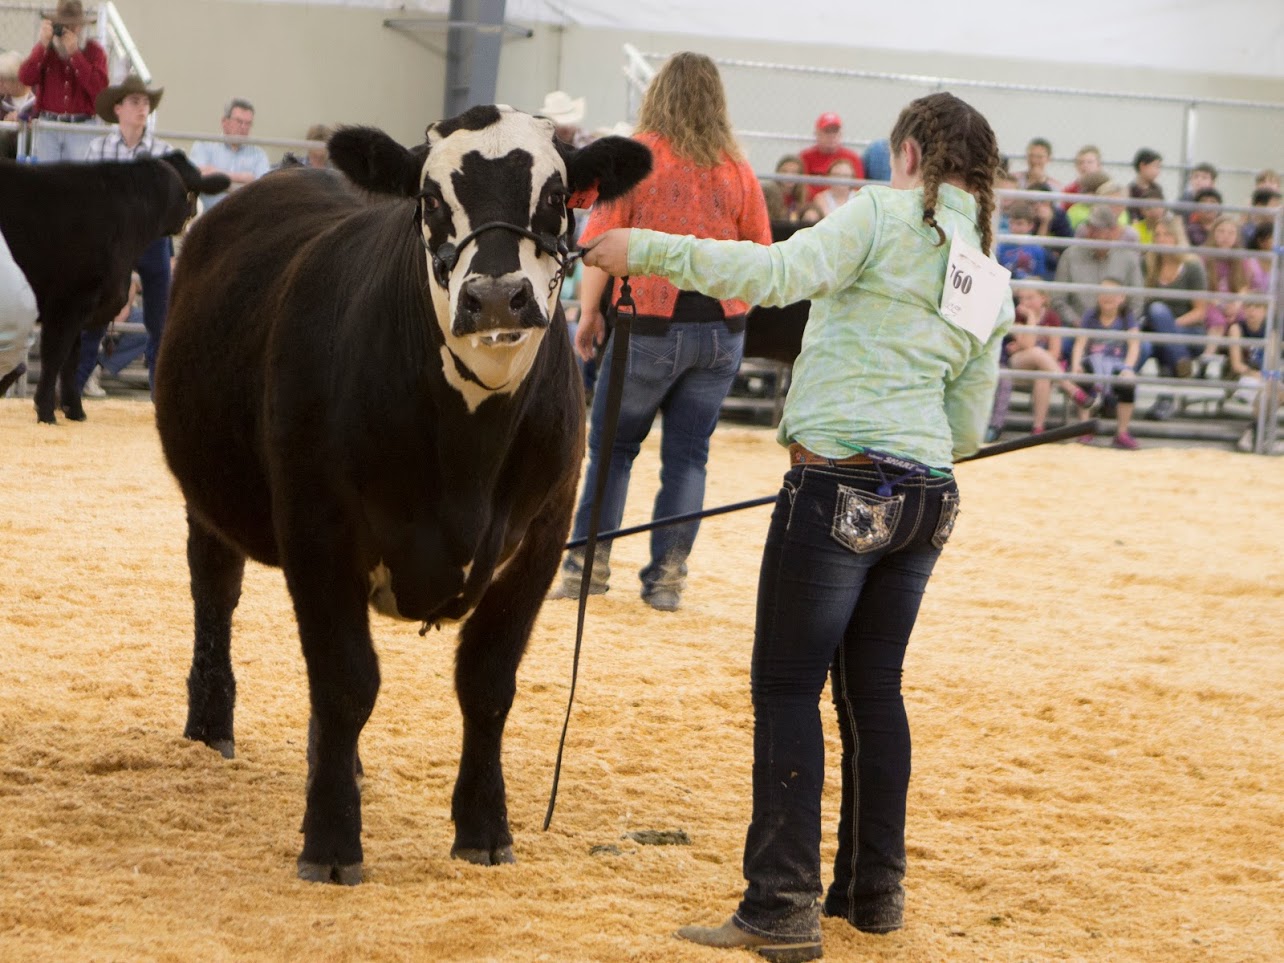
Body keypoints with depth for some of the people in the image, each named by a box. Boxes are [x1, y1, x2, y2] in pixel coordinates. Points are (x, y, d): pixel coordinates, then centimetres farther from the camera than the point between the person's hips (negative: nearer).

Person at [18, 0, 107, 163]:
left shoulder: (94, 51, 2)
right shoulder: (45, 49, 10)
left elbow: (99, 89, -13)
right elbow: (25, 78, -5)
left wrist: (75, 53, -15)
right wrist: (43, 45, -13)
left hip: (81, 129, -2)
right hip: (48, 128, 2)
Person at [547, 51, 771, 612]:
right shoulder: (737, 170, 6)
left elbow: (599, 241, -8)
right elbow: (760, 258, 10)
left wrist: (587, 313, 1)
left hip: (650, 326, -3)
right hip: (721, 330, 3)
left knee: (612, 445, 9)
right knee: (688, 454, 7)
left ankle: (590, 562, 8)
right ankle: (667, 576, 6)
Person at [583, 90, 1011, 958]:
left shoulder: (884, 217, -5)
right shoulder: (990, 282, 15)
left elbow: (779, 273, -21)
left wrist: (648, 251, -18)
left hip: (840, 486, -7)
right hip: (927, 494, 7)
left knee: (788, 689, -2)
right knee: (874, 685, 17)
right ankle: (874, 890, 23)